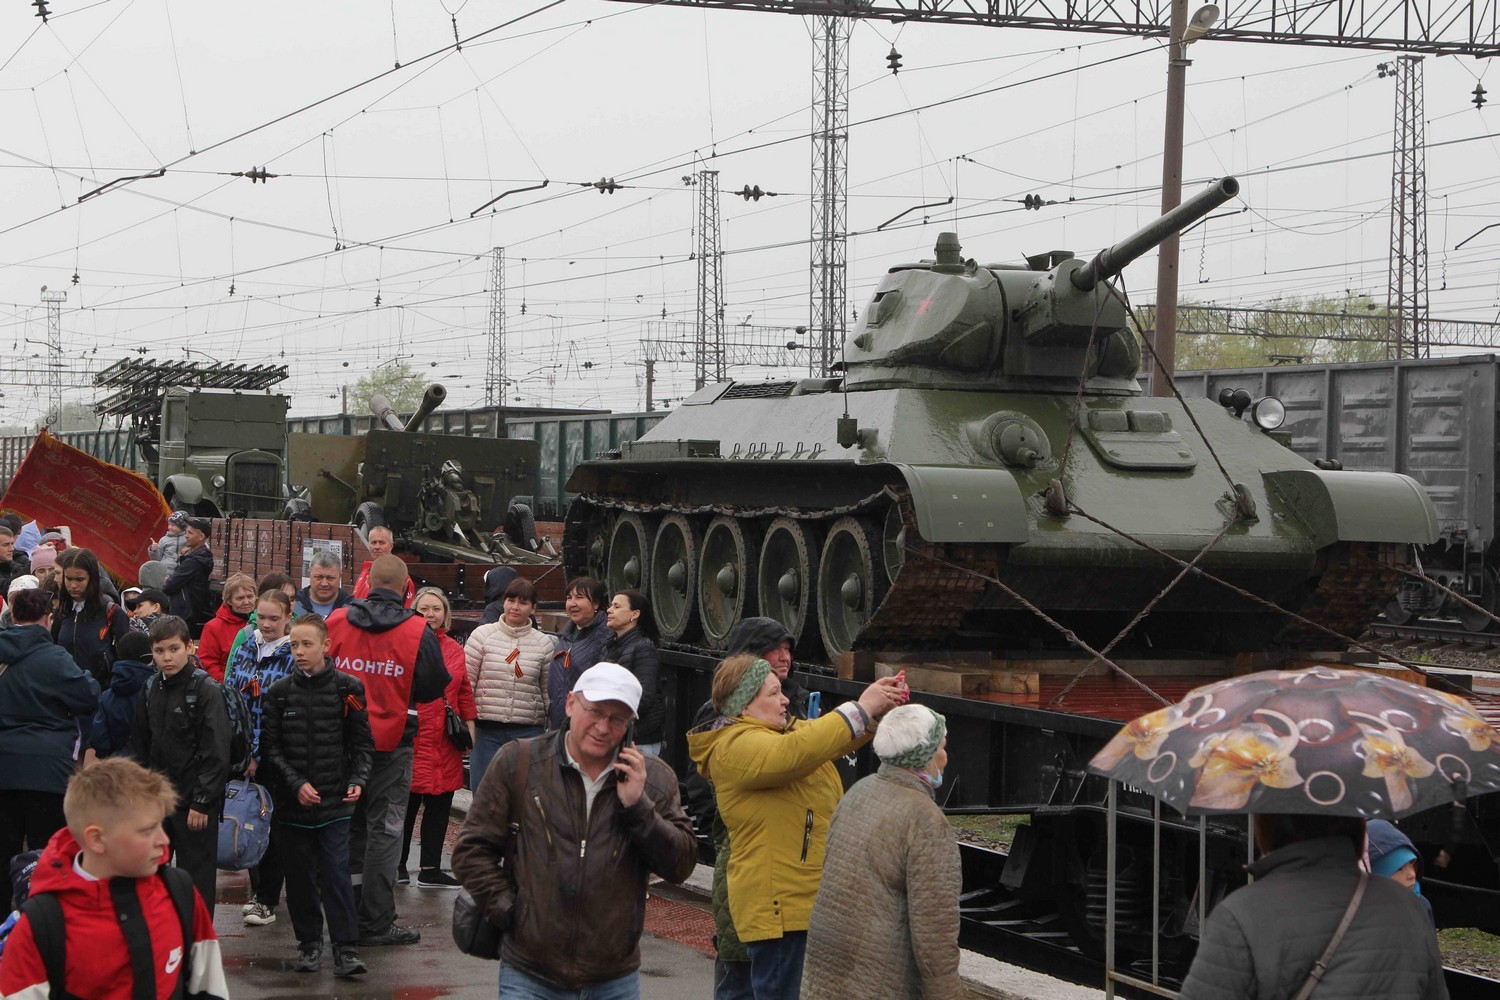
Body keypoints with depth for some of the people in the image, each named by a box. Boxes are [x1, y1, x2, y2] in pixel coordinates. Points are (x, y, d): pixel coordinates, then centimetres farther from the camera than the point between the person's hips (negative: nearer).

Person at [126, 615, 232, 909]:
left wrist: (202, 802, -16)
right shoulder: (151, 689, 9)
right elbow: (139, 746, 16)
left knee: (196, 876, 0)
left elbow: (216, 753, -14)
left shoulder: (207, 690, -11)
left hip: (194, 801, -6)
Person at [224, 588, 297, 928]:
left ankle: (268, 900, 7)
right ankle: (258, 889, 24)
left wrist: (258, 755, -15)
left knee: (272, 824, 0)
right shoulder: (245, 649, 8)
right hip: (242, 753, 5)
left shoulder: (294, 658, -9)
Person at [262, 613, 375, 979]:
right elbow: (271, 747, 2)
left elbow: (362, 742, 6)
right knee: (299, 875, 8)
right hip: (292, 802, 2)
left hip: (335, 801, -2)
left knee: (336, 873, -6)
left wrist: (357, 780, -9)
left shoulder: (347, 688, 0)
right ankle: (309, 943, 21)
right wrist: (296, 784, -11)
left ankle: (345, 948, -2)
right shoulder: (279, 692, 3)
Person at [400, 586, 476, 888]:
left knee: (439, 805, 8)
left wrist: (469, 728, 15)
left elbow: (464, 693, 18)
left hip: (445, 742, 6)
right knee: (408, 803, -1)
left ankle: (431, 868, 16)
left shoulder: (455, 650, 13)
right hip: (413, 736, -6)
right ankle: (398, 866, 11)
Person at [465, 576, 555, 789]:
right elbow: (466, 683, 3)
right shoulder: (482, 635, 2)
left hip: (528, 731, 1)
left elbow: (549, 691, 10)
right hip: (487, 730, 0)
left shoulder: (543, 642, 6)